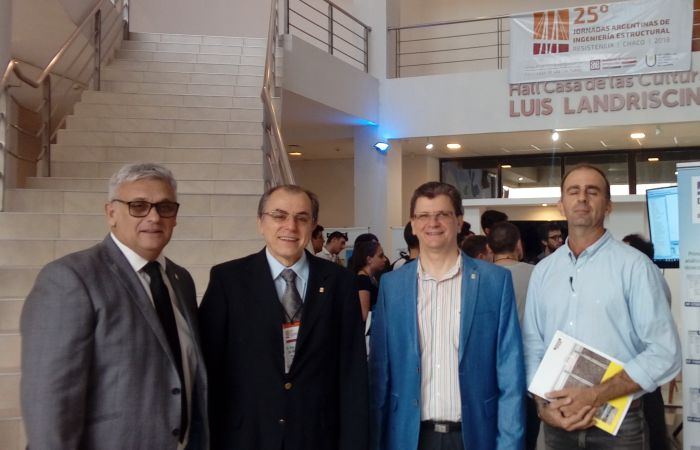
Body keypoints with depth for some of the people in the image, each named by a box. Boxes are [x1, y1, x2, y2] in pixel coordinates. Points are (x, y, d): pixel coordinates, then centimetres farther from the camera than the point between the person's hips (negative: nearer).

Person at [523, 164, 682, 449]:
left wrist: (596, 396, -18)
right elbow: (532, 347, 7)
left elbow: (664, 353, -13)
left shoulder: (634, 265, -8)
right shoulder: (543, 270, 5)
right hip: (557, 421, 3)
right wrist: (543, 404, -7)